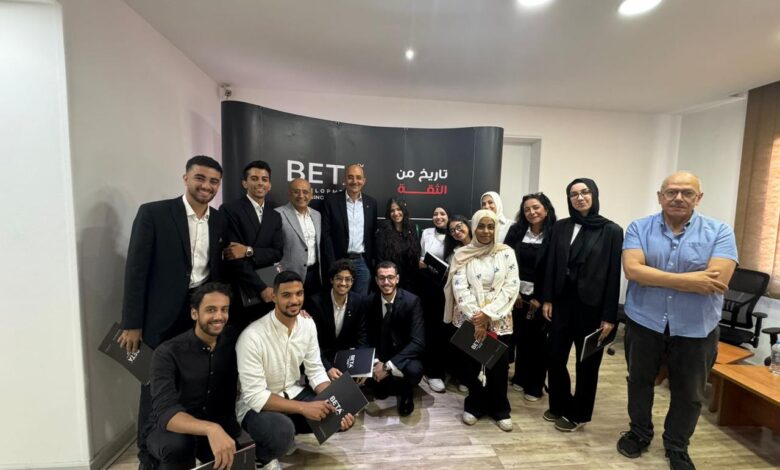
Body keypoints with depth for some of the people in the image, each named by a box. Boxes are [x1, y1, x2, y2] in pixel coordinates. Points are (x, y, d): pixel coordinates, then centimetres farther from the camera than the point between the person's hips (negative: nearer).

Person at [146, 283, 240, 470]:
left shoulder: (233, 339, -8)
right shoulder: (168, 353, -19)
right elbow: (164, 412, -30)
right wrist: (210, 429, -47)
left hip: (221, 426, 3)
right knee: (178, 442, -36)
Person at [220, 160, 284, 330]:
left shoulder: (275, 216, 12)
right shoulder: (229, 209, -6)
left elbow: (277, 253, 1)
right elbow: (235, 256, -13)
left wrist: (249, 251, -17)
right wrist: (261, 288, -17)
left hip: (267, 293, 5)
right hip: (239, 293, -4)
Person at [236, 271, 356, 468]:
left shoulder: (308, 323, -8)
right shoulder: (252, 336, -27)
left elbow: (316, 371, -3)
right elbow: (254, 396, -26)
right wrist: (303, 408, -30)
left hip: (293, 393, 6)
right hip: (257, 405, -6)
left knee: (344, 415, -8)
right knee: (282, 431, -36)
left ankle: (287, 434, 13)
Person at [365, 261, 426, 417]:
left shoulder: (412, 301, -17)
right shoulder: (370, 302, -6)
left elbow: (418, 342, -23)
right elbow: (368, 337, 1)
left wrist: (388, 366, -30)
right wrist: (375, 361, -18)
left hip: (404, 355, -3)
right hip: (379, 354, 4)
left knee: (414, 370, -34)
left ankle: (406, 393, 3)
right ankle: (382, 385, 12)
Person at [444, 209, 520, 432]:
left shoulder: (506, 253, 0)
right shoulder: (462, 255, -1)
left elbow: (511, 286, -6)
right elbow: (459, 288, -7)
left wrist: (487, 314, -13)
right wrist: (475, 317, -15)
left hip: (499, 319, 0)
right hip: (468, 318, 0)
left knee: (498, 366, 6)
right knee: (471, 364, 7)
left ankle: (500, 409, 28)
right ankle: (474, 405, 29)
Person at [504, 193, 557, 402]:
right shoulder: (515, 231, 3)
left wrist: (539, 299, -9)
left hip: (540, 297, -2)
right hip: (516, 294, 3)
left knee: (537, 341, 8)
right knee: (520, 337, 10)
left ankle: (534, 386, 25)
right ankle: (520, 378, 30)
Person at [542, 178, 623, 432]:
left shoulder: (611, 230, -5)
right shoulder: (560, 227, 4)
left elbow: (614, 275, -7)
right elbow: (551, 265, 5)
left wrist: (609, 316, -9)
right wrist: (547, 299, 0)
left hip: (592, 306, -3)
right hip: (562, 301, 3)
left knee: (587, 363, 11)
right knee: (556, 357, 10)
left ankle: (578, 414, 29)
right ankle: (559, 405, 32)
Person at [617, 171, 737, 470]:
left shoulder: (719, 232, -6)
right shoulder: (639, 228, -5)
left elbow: (719, 279, -20)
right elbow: (632, 269, -19)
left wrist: (654, 277, -20)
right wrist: (691, 280, -22)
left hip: (696, 329, 0)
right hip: (644, 322, 0)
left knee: (688, 393, 17)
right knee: (639, 381, 18)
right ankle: (639, 433, 41)